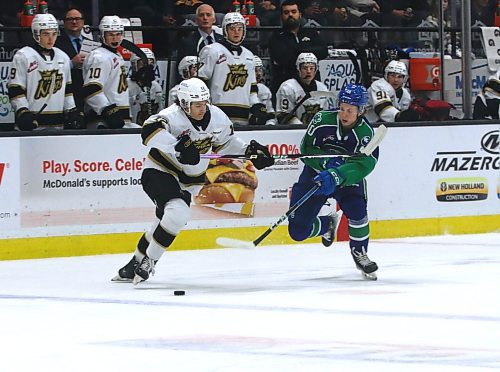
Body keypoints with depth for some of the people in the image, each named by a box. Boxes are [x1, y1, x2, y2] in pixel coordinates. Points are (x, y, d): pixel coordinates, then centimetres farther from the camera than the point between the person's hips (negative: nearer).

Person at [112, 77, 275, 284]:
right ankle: (148, 261, -13)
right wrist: (178, 147, -51)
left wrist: (250, 151, 5)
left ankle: (137, 262, 26)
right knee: (177, 213, -27)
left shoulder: (216, 116, -3)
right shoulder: (173, 116, -25)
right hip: (159, 171, -7)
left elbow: (226, 141, 16)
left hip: (189, 178, 7)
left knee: (166, 222, 8)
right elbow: (150, 130, -44)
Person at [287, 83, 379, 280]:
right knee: (298, 231, -4)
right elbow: (306, 149, -10)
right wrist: (327, 162, -29)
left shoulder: (365, 133, -21)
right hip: (315, 173, 1)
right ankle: (328, 223, 32)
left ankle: (359, 253, -5)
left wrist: (335, 175, -47)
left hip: (346, 178, -1)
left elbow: (363, 165, -32)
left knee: (356, 209, -32)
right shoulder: (322, 120, -18)